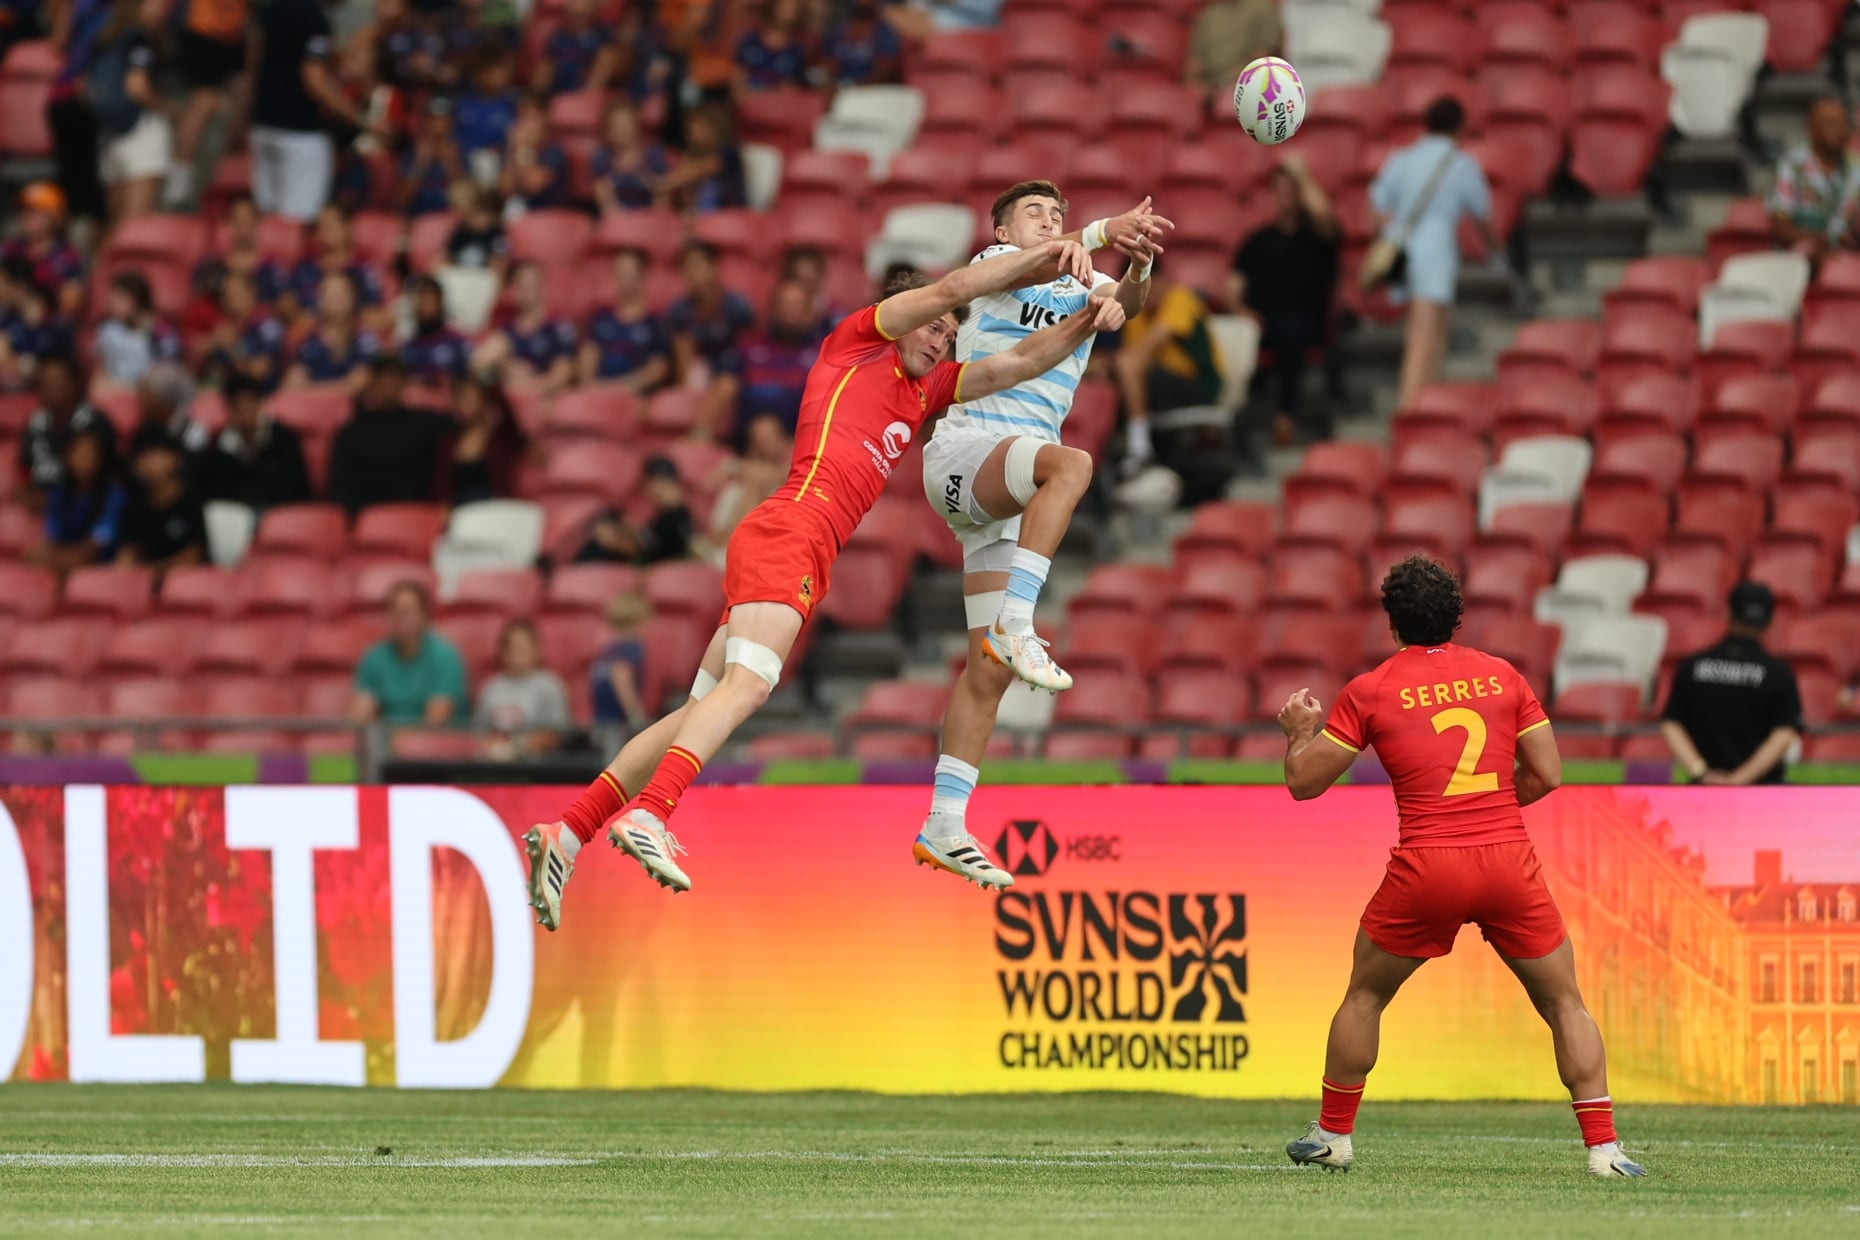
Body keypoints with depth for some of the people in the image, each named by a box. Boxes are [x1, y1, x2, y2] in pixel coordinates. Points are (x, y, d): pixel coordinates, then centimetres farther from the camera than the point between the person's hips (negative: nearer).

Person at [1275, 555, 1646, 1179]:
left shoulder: (1370, 691, 3)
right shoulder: (1502, 676, 9)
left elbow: (1303, 782, 7)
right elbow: (1547, 775, 10)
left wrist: (1300, 729, 27)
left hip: (1426, 869, -1)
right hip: (1509, 859, 1)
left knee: (1364, 996, 21)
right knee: (1565, 1004, 11)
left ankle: (1333, 1136, 26)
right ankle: (1603, 1146, 1)